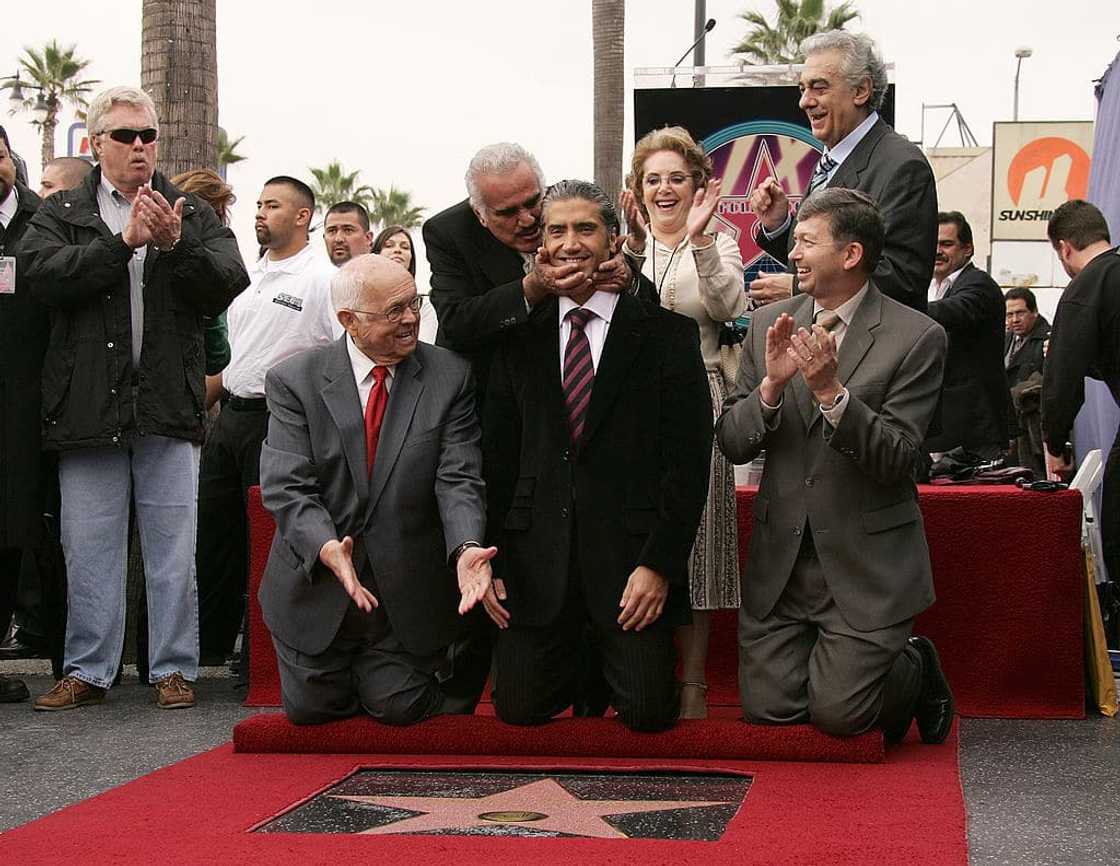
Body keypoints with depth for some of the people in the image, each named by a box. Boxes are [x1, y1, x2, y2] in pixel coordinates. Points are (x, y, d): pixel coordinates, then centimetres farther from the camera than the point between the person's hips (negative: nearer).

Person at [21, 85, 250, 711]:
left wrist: (177, 244, -19)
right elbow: (45, 276, -10)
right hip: (89, 405, 0)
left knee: (173, 548, 3)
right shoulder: (61, 214, 9)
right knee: (89, 548, 6)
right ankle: (88, 671, 15)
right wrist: (125, 241, -16)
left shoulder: (194, 214, 11)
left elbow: (229, 284, -2)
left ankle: (174, 668, 12)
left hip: (168, 405, 0)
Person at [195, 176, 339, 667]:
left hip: (277, 423, -8)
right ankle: (208, 645, 23)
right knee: (214, 532, 12)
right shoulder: (248, 276, 15)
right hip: (229, 417, 8)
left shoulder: (322, 280, -9)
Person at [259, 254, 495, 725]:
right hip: (317, 586, 0)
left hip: (406, 594, 0)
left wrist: (466, 548, -33)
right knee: (310, 709, 9)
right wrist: (326, 548, -35)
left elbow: (459, 479, -12)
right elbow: (286, 489, -16)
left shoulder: (450, 377, -6)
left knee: (399, 708, 2)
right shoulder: (293, 381, -9)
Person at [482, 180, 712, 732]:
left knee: (648, 711, -8)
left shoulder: (665, 331, 0)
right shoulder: (520, 338, 11)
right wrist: (490, 558, 2)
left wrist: (660, 564, -11)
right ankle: (579, 663, 31)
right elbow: (497, 455, 11)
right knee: (519, 708, -2)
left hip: (631, 554, -2)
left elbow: (689, 456, -4)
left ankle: (621, 660, 28)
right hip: (536, 558, 3)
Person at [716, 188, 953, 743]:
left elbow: (896, 459, -16)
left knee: (838, 714, -7)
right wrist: (771, 385, -19)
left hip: (867, 562, -4)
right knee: (766, 707, 2)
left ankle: (916, 670, 25)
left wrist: (831, 391, -28)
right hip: (780, 557, 5)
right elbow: (732, 444, 0)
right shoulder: (769, 326, 4)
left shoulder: (917, 338, -10)